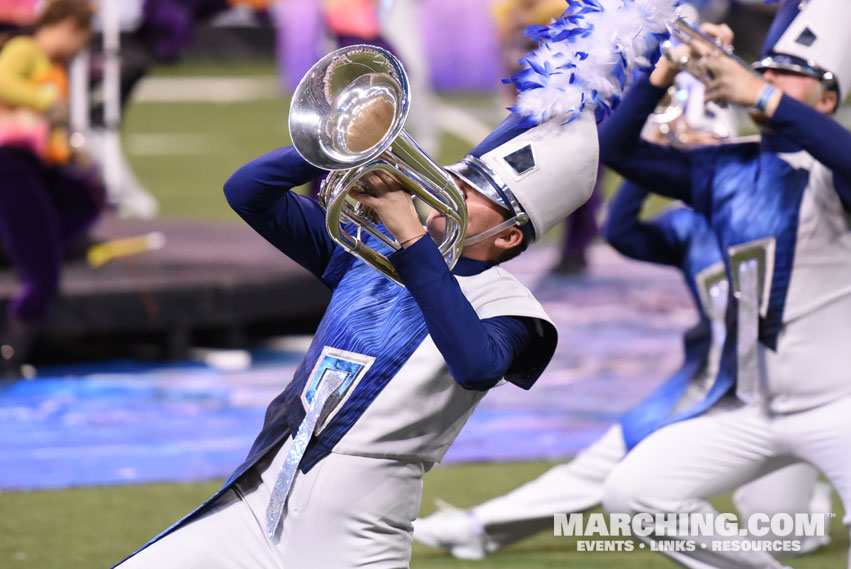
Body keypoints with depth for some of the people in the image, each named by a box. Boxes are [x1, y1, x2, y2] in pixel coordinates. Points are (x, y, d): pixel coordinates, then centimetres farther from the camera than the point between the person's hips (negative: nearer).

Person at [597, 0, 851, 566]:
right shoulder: (728, 170, 9)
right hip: (748, 408, 6)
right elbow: (616, 149, 7)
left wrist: (762, 97, -33)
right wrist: (666, 72, -5)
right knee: (633, 492, 0)